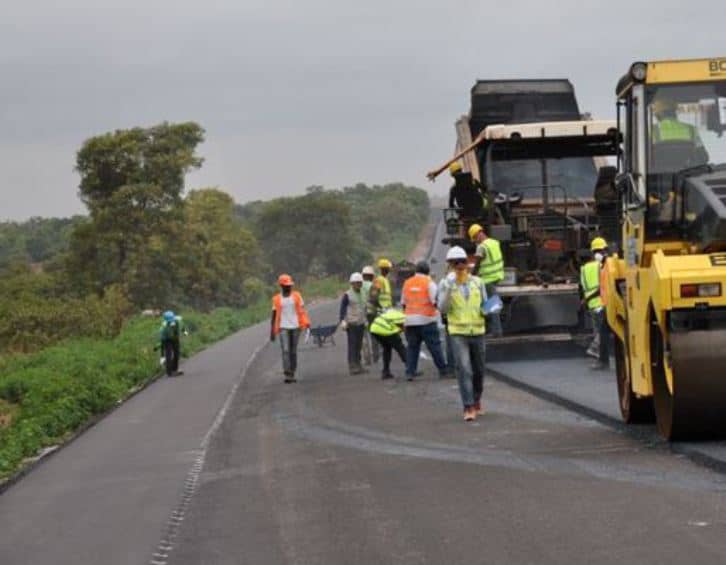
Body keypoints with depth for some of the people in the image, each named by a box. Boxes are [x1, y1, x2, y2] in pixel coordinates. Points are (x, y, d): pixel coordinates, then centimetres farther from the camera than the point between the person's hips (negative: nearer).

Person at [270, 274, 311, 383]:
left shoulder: (296, 296, 6)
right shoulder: (277, 299, 4)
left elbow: (302, 310, 0)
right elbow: (274, 316, 7)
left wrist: (306, 323, -14)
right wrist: (272, 332, 5)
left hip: (295, 327, 1)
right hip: (283, 328, -1)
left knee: (293, 351, 8)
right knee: (285, 350, -13)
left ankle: (292, 374, 17)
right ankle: (287, 374, -18)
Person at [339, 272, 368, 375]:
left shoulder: (362, 295, 16)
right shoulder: (347, 295, -4)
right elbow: (342, 309, -6)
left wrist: (365, 320, 24)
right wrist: (343, 321, -16)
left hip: (361, 323, 6)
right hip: (351, 324, -6)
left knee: (359, 345, 7)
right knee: (352, 345, -10)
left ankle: (358, 365, 11)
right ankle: (352, 367, -12)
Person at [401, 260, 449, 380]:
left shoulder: (407, 283, 10)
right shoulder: (429, 282, -5)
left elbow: (403, 303, 15)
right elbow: (436, 301, -13)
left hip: (410, 320, 4)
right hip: (426, 319, -4)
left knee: (412, 347, 9)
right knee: (434, 346, 1)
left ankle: (410, 372, 3)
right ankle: (443, 371, 3)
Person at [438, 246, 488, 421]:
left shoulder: (477, 282, 3)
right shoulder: (446, 284, -4)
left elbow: (484, 305, 13)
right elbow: (442, 308, -13)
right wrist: (449, 288, -24)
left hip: (477, 332, 3)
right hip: (458, 333, -3)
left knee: (478, 370, 14)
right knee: (464, 370, -15)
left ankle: (476, 401, 36)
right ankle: (468, 408, -16)